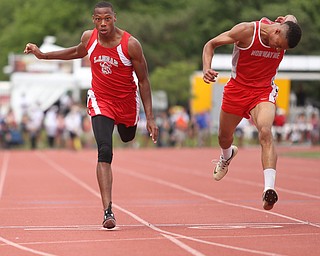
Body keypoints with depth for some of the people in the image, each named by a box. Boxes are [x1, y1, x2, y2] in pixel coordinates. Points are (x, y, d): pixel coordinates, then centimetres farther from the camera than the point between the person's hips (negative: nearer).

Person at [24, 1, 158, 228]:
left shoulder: (131, 44, -21)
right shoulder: (89, 38, -11)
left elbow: (143, 80, -12)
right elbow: (78, 52, 15)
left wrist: (150, 118, -13)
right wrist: (43, 55, 15)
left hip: (127, 101, 0)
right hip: (100, 101, 0)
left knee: (127, 138, 26)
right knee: (105, 152, -17)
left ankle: (123, 125, 66)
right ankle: (108, 211, -23)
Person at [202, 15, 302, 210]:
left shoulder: (286, 31, -11)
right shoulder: (246, 31, -22)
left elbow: (291, 18, 17)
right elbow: (211, 44, -13)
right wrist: (207, 68, -27)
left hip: (264, 91, 0)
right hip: (237, 88, 0)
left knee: (265, 131, -28)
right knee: (224, 137, 16)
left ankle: (269, 189, -39)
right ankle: (227, 156, 57)